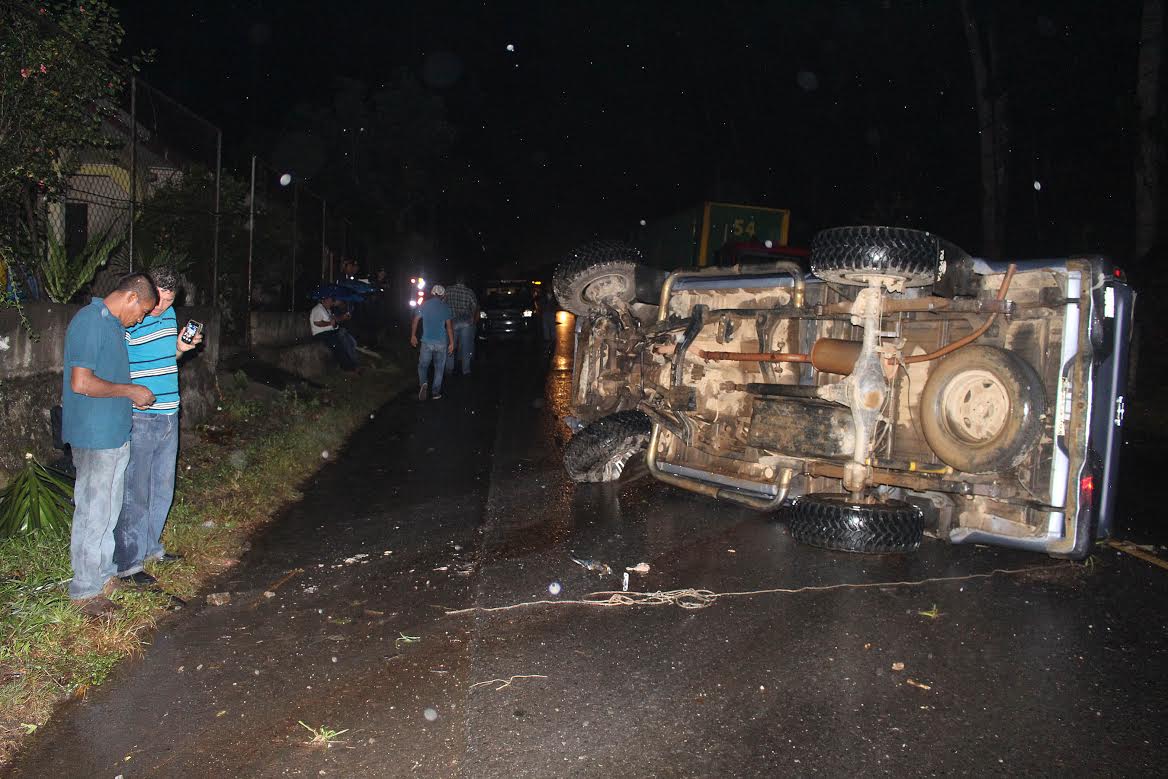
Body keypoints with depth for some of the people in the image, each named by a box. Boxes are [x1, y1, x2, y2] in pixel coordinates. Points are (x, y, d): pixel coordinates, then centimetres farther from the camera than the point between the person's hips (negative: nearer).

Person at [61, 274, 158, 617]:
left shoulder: (112, 324, 12)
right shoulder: (90, 322, -18)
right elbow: (81, 383, -24)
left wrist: (132, 395, 11)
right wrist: (130, 391, -16)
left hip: (115, 434, 10)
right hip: (94, 437, -10)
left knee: (109, 510, 19)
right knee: (92, 513, 1)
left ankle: (104, 574, 33)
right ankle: (85, 590, 13)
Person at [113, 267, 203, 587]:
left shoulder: (170, 315, 9)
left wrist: (180, 347, 4)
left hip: (168, 415, 8)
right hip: (138, 419, -8)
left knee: (162, 488, 18)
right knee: (135, 493, -1)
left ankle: (150, 546, 35)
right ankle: (128, 564, 8)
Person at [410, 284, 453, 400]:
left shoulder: (424, 305, 1)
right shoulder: (445, 307, -2)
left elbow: (415, 320, 2)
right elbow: (449, 326, -6)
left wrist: (413, 336, 13)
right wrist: (452, 343, -2)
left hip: (427, 342, 0)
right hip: (441, 343, 0)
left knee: (423, 365, 12)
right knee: (439, 368, 10)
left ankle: (424, 383, -14)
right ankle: (436, 392, 12)